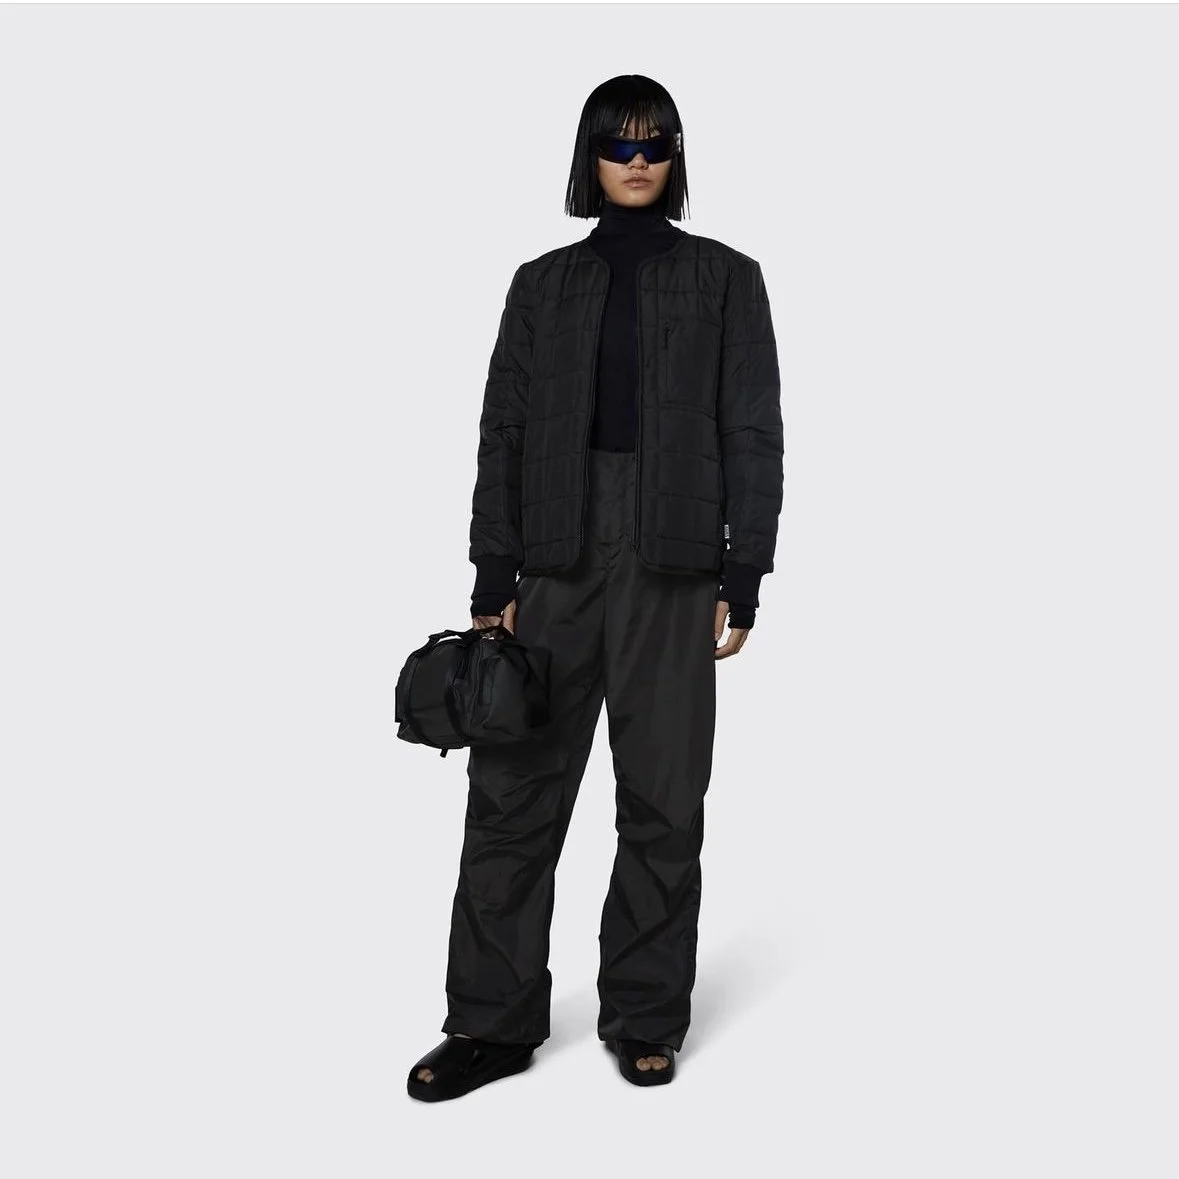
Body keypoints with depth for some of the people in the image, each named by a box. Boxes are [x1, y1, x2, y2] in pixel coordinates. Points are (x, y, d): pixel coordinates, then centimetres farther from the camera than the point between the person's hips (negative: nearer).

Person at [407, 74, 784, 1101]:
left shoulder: (725, 278, 7)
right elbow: (504, 433, 8)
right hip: (556, 563, 2)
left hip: (670, 568, -1)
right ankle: (494, 1024, 13)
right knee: (512, 792, 1)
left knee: (664, 801, 4)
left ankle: (646, 1023, 18)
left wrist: (743, 574, -5)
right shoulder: (543, 284, 12)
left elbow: (753, 435, 3)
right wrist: (492, 580, 1)